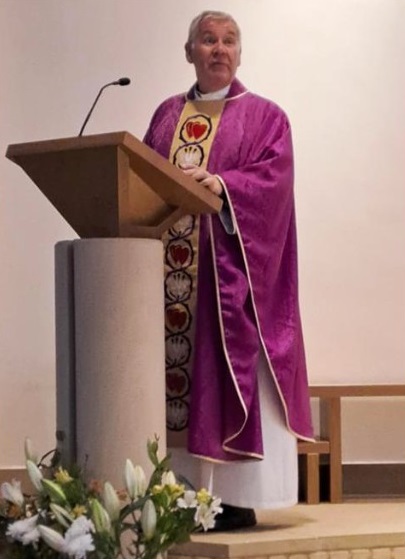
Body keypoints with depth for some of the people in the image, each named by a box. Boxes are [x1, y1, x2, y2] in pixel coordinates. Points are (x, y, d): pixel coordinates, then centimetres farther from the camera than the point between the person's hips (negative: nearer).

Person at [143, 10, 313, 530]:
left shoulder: (265, 117, 4)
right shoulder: (167, 114, 18)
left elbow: (273, 177, -11)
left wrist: (222, 185, -26)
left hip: (229, 266, -4)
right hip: (170, 265, 4)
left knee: (230, 370, -8)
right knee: (173, 369, 1)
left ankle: (236, 498, -6)